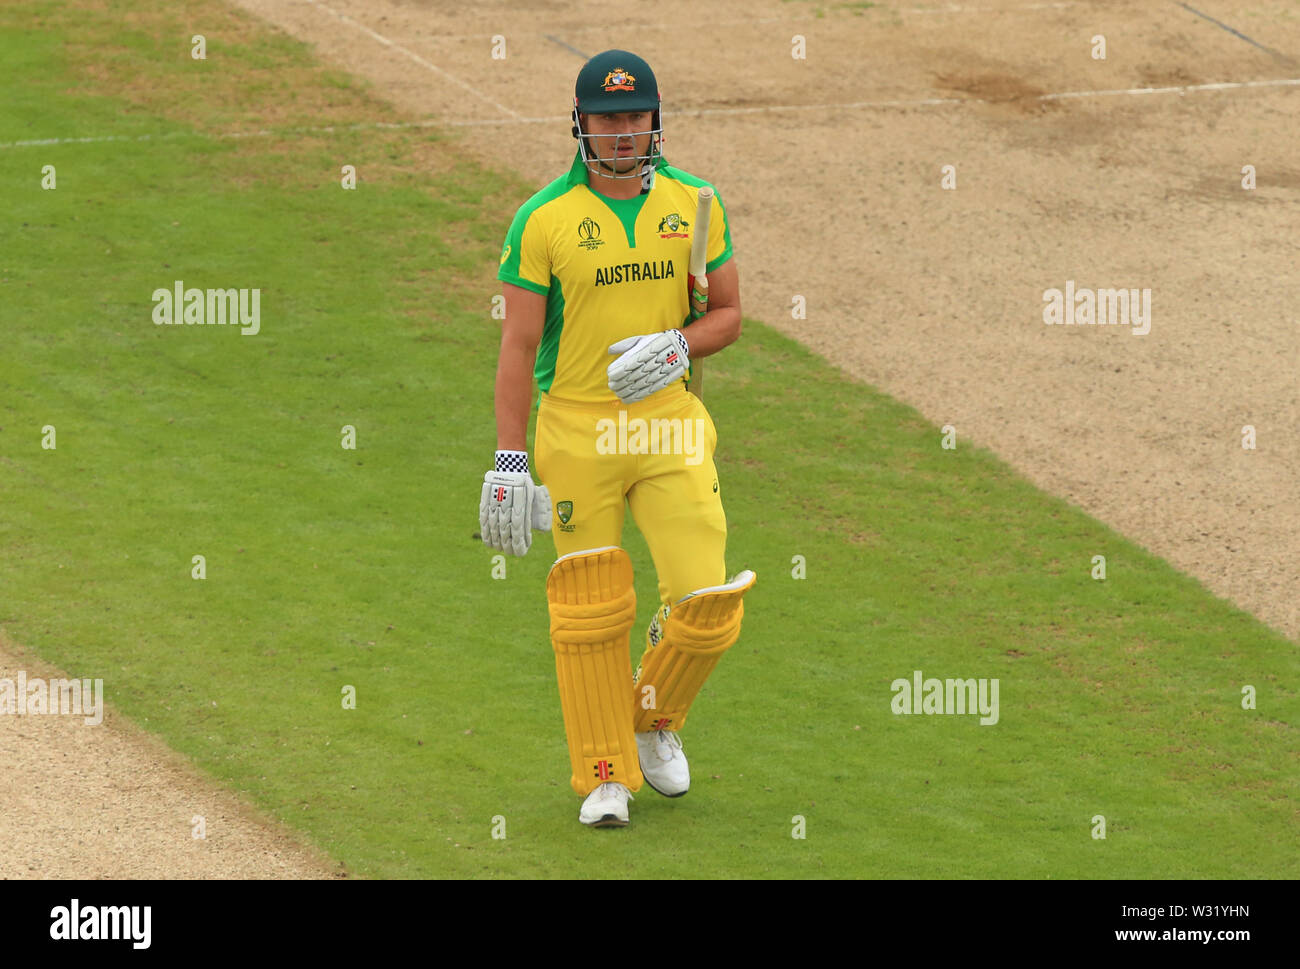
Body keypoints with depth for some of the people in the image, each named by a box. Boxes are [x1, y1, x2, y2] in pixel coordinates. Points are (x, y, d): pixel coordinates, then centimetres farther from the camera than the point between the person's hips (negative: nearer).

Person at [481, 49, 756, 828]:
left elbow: (729, 314, 11)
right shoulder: (543, 220, -5)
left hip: (671, 426, 2)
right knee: (591, 612, 1)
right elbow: (519, 345, -5)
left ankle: (654, 721, 24)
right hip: (576, 433, -2)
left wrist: (679, 346, -12)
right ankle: (606, 775, 16)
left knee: (709, 603, -5)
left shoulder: (695, 204, 3)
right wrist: (510, 461, -10)